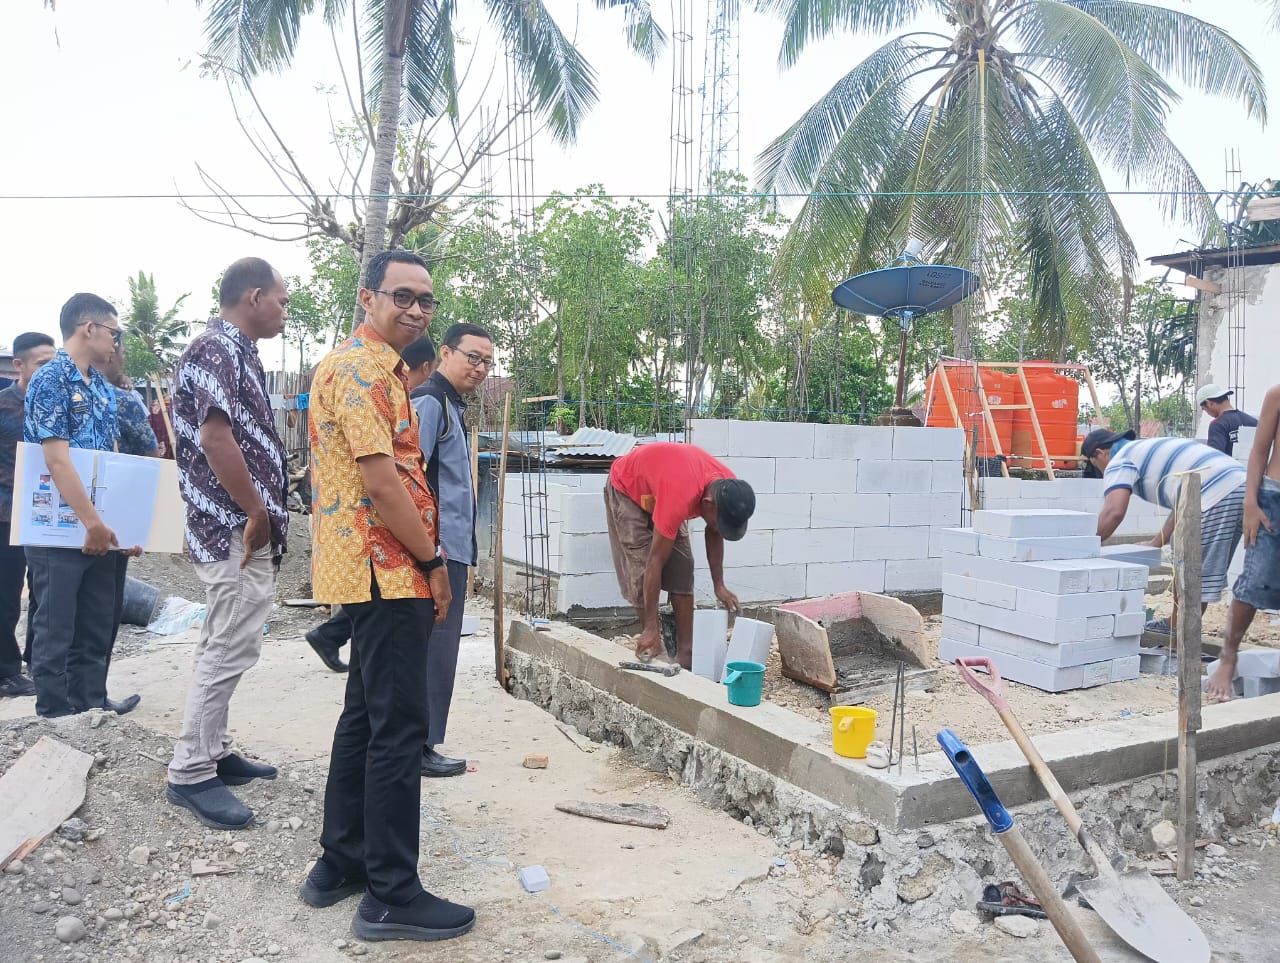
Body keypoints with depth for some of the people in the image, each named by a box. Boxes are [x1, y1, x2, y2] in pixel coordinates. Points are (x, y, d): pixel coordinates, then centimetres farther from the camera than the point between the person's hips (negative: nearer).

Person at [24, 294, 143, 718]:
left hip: (100, 528, 8)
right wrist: (93, 522, -22)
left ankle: (92, 701, 26)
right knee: (56, 627, 3)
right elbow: (57, 461, -20)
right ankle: (55, 713, 14)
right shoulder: (50, 380, -13)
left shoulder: (103, 389, 12)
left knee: (97, 623, 14)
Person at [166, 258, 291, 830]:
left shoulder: (236, 352, 18)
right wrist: (257, 513, -19)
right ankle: (191, 774, 3)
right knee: (230, 650, -6)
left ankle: (213, 753, 26)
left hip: (237, 528, 11)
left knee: (225, 647, 16)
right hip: (236, 528, -11)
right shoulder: (219, 348, -14)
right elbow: (214, 436, -24)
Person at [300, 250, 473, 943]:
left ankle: (341, 861, 29)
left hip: (373, 571, 11)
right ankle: (391, 896, 5)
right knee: (398, 728, -5)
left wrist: (421, 560, 20)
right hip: (390, 572, -11)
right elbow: (381, 479, -21)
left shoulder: (368, 366, 20)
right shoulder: (364, 368, -14)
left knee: (365, 716, 17)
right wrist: (432, 561, -13)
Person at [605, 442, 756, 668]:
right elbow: (655, 563, -37)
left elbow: (714, 534, -3)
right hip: (627, 489, -6)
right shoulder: (680, 497, -44)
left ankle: (685, 652, 1)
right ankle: (652, 651, -2)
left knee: (682, 570, -4)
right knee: (642, 572, -14)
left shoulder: (728, 489, -24)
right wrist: (651, 627, -32)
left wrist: (719, 585, -7)